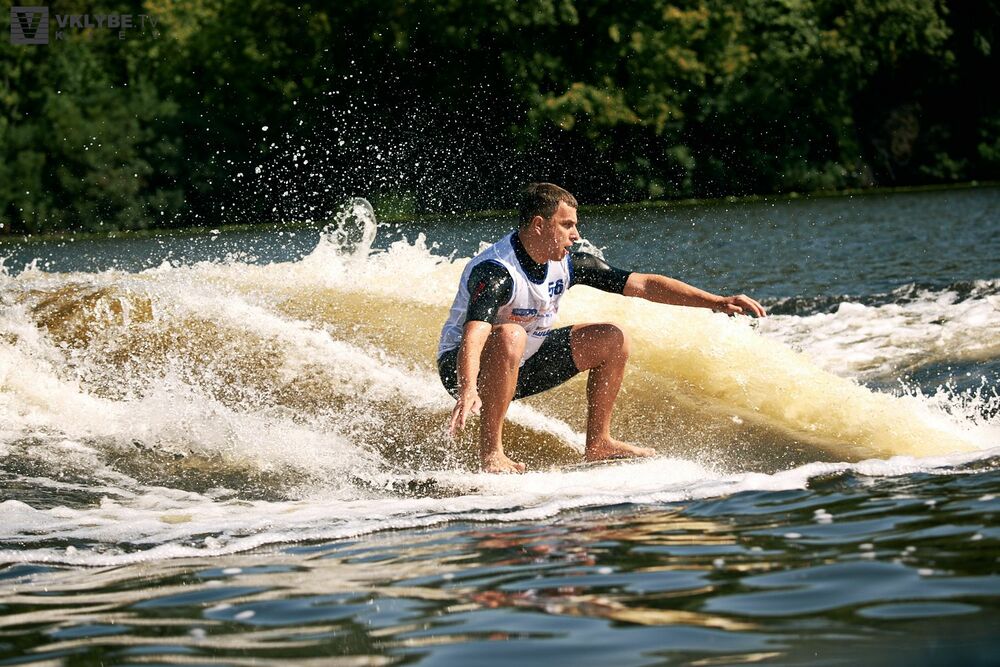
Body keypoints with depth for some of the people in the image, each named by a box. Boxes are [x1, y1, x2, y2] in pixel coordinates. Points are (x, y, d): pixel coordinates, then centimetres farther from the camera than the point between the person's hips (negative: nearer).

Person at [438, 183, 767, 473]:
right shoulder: (495, 271, -30)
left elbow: (643, 284, -5)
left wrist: (717, 302, -10)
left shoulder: (567, 264, -7)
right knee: (510, 336, -40)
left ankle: (598, 443, 6)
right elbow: (473, 334, -47)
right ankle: (490, 449, -32)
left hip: (524, 366, 8)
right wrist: (467, 391, -65)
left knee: (612, 339, 0)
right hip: (461, 367, -8)